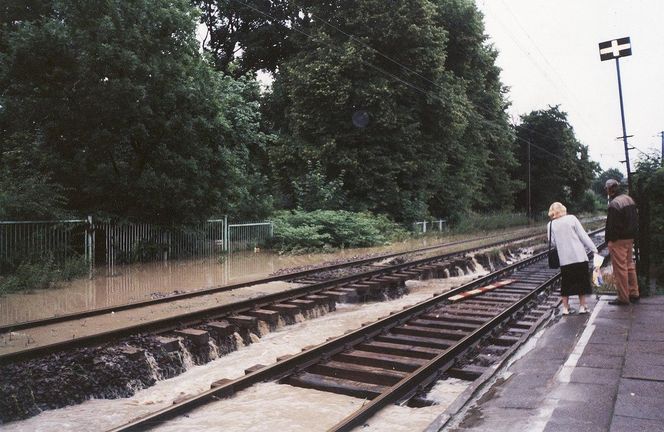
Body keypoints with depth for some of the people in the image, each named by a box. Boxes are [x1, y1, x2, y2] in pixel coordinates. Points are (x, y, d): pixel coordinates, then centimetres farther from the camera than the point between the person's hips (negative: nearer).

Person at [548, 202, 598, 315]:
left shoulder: (551, 225, 1)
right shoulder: (571, 218, -2)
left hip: (564, 258, 1)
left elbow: (552, 242, 0)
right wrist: (594, 249, 0)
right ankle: (582, 306, 16)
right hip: (579, 256, -1)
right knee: (582, 280, 12)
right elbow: (583, 235, -4)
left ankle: (565, 307, 14)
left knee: (566, 282, 12)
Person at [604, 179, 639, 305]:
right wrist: (633, 234, 19)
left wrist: (608, 240, -11)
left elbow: (611, 225, -20)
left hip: (618, 240, -9)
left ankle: (623, 298, 6)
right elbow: (635, 220, 14)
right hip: (630, 238, 9)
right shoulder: (629, 199, 8)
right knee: (630, 265, 19)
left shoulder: (614, 204, -21)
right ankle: (634, 294, 27)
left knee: (620, 269, -1)